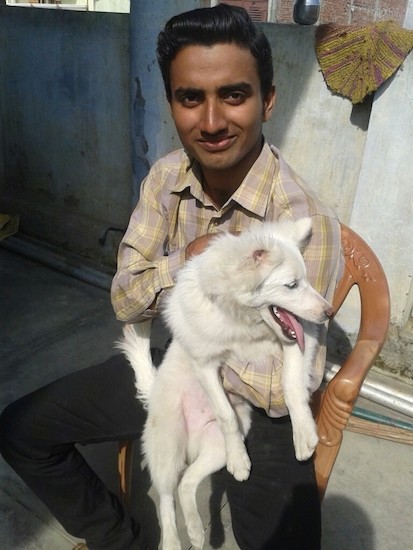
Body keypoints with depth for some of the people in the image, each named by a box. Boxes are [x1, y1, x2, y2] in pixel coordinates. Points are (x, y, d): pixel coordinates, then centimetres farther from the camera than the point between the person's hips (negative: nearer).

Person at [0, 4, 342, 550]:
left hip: (256, 404, -4)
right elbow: (124, 300, -6)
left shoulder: (306, 221, -26)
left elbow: (281, 388, -25)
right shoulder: (165, 178, -9)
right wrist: (187, 260, -26)